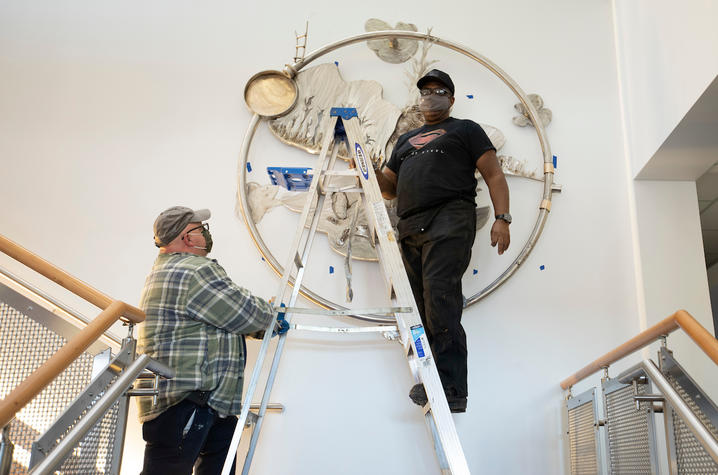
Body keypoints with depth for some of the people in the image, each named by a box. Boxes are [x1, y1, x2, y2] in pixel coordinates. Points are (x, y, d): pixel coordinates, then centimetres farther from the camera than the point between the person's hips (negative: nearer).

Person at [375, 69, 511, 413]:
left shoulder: (465, 130, 16)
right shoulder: (406, 140, 32)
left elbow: (494, 175, 7)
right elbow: (390, 187, 30)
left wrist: (502, 218, -7)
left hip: (449, 220, -6)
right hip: (410, 228, 6)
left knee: (439, 297, -21)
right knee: (423, 308, -1)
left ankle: (450, 387, -23)